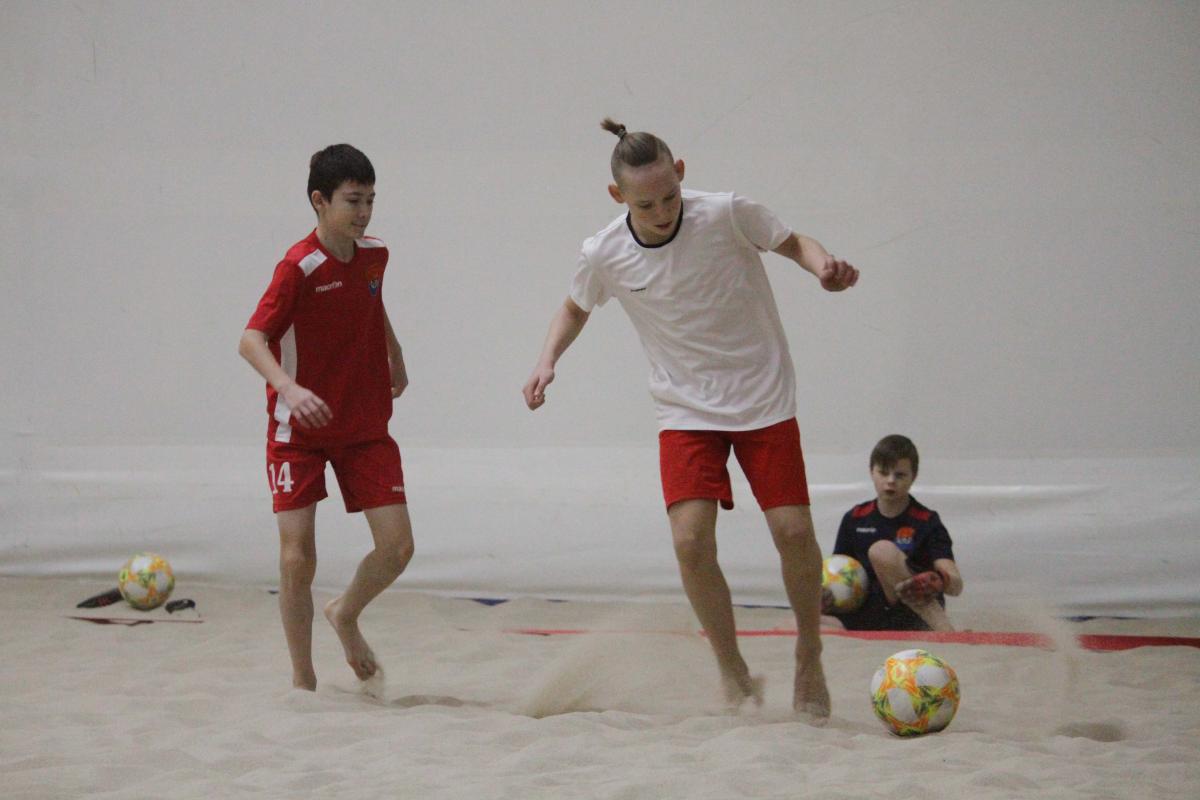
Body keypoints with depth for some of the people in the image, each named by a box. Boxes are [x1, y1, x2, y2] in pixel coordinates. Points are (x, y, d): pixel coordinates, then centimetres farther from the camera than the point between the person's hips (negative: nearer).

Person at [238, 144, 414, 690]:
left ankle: (346, 615, 27)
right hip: (300, 429, -5)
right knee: (297, 557, -8)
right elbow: (251, 341, -26)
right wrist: (289, 388, -42)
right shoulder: (299, 267, -18)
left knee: (397, 547, -4)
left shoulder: (375, 255, 1)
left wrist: (396, 357, 32)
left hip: (366, 426, 5)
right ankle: (302, 679, 8)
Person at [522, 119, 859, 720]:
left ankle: (809, 660, 16)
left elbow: (793, 243, 2)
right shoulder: (605, 255, -11)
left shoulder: (728, 215, -17)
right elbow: (575, 309, 11)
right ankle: (732, 672, 3)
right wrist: (547, 361, -6)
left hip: (763, 398, -1)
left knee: (793, 531, -9)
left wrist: (824, 266, -20)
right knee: (690, 539, -17)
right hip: (686, 410, 1)